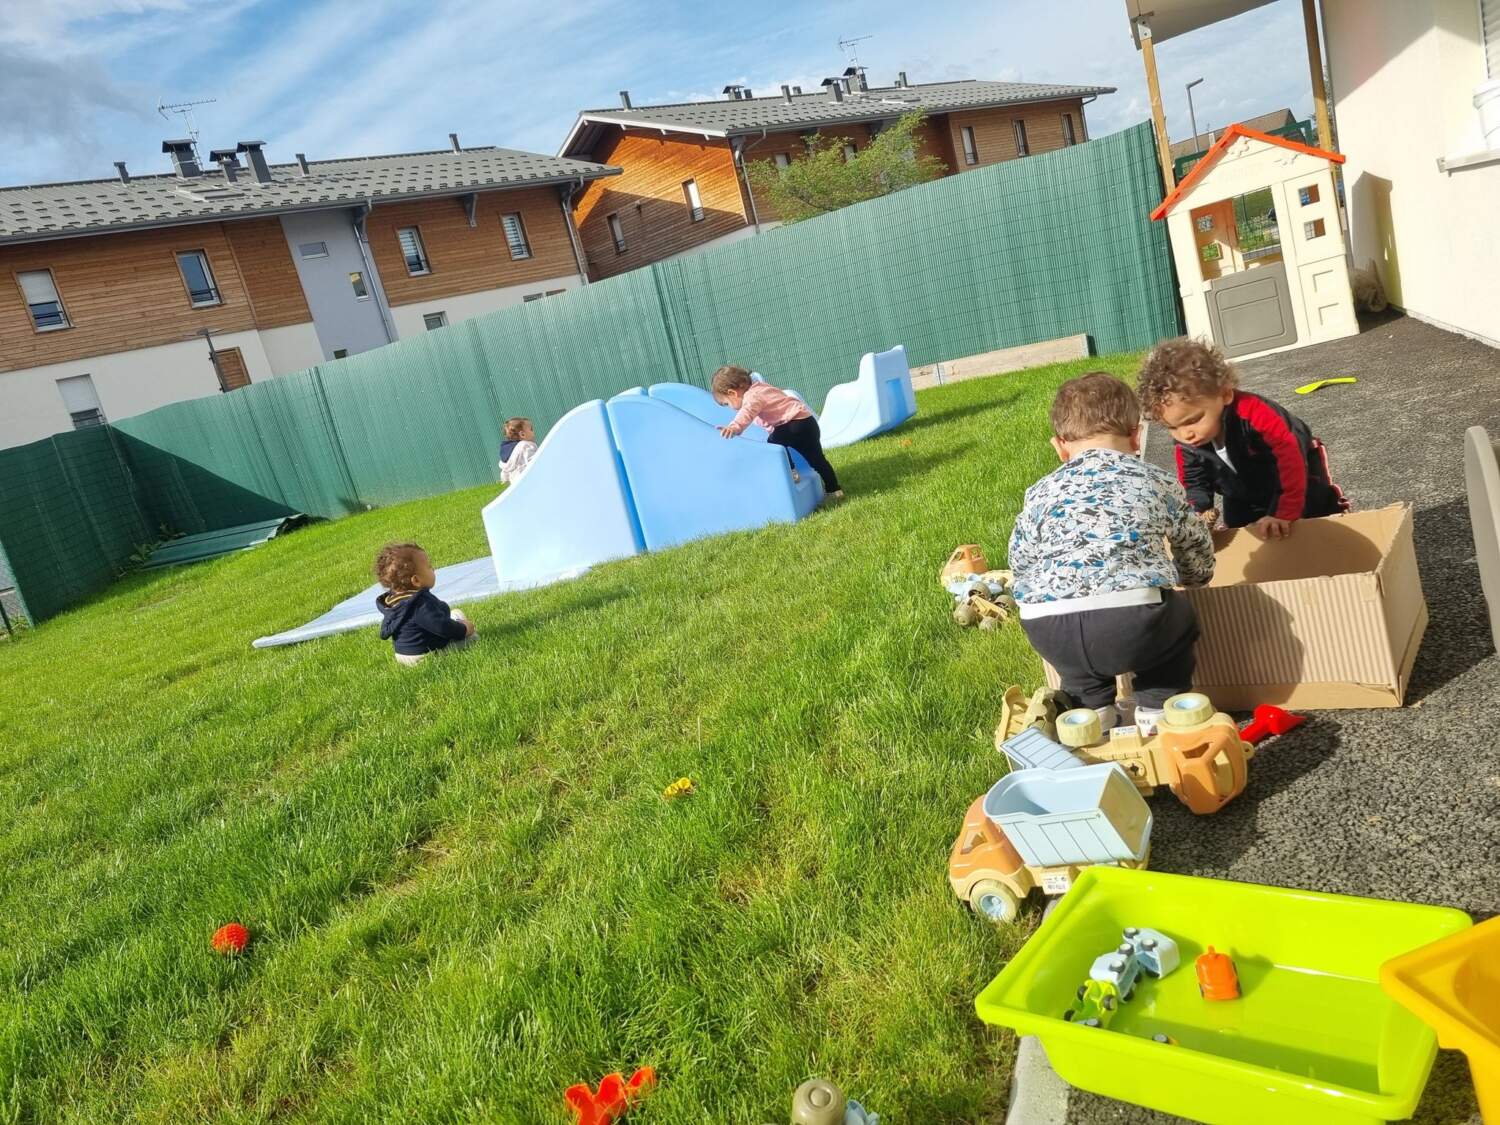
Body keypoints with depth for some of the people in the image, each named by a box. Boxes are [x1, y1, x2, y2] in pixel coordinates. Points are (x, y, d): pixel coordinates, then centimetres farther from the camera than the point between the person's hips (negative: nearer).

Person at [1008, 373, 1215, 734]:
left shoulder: (1040, 492, 22)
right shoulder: (1158, 481, 22)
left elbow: (1020, 564, 29)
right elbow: (1198, 561, 35)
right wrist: (1177, 578, 58)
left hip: (1049, 631, 2)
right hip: (1133, 621, -1)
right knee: (1178, 617, 33)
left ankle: (1093, 706, 29)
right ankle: (1158, 708, 27)